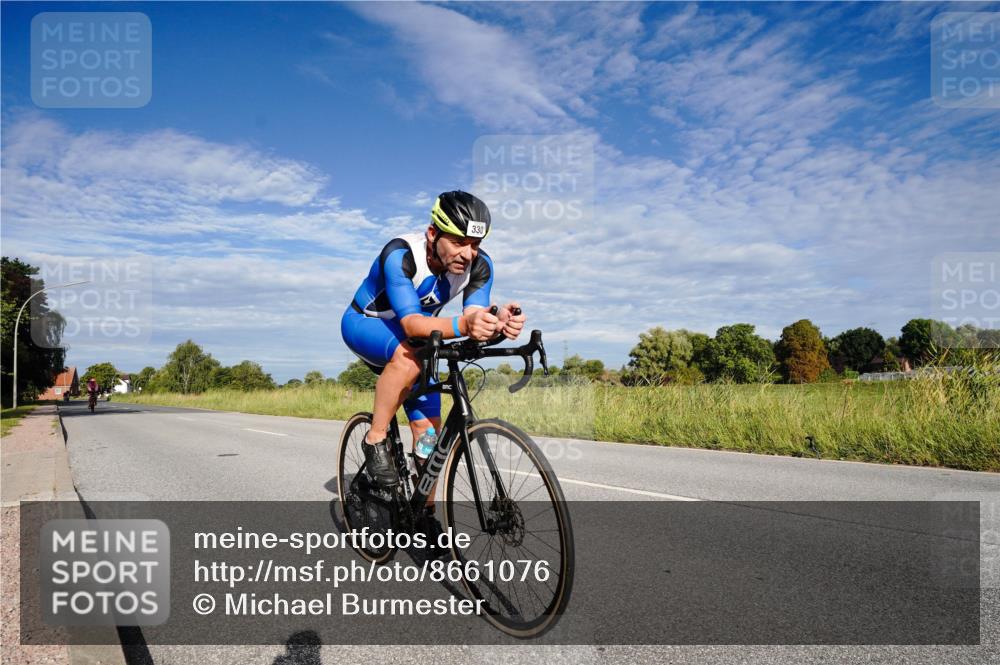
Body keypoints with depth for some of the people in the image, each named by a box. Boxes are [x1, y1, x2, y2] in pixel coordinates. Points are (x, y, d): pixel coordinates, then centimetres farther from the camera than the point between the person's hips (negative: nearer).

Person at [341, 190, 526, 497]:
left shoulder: (479, 264, -21)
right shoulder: (400, 254, -35)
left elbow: (473, 316, -31)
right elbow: (411, 323, -45)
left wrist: (497, 322, -55)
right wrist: (462, 325, -63)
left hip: (412, 340, 5)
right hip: (364, 324, -5)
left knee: (429, 432, -4)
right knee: (409, 355, -39)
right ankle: (375, 440, -19)